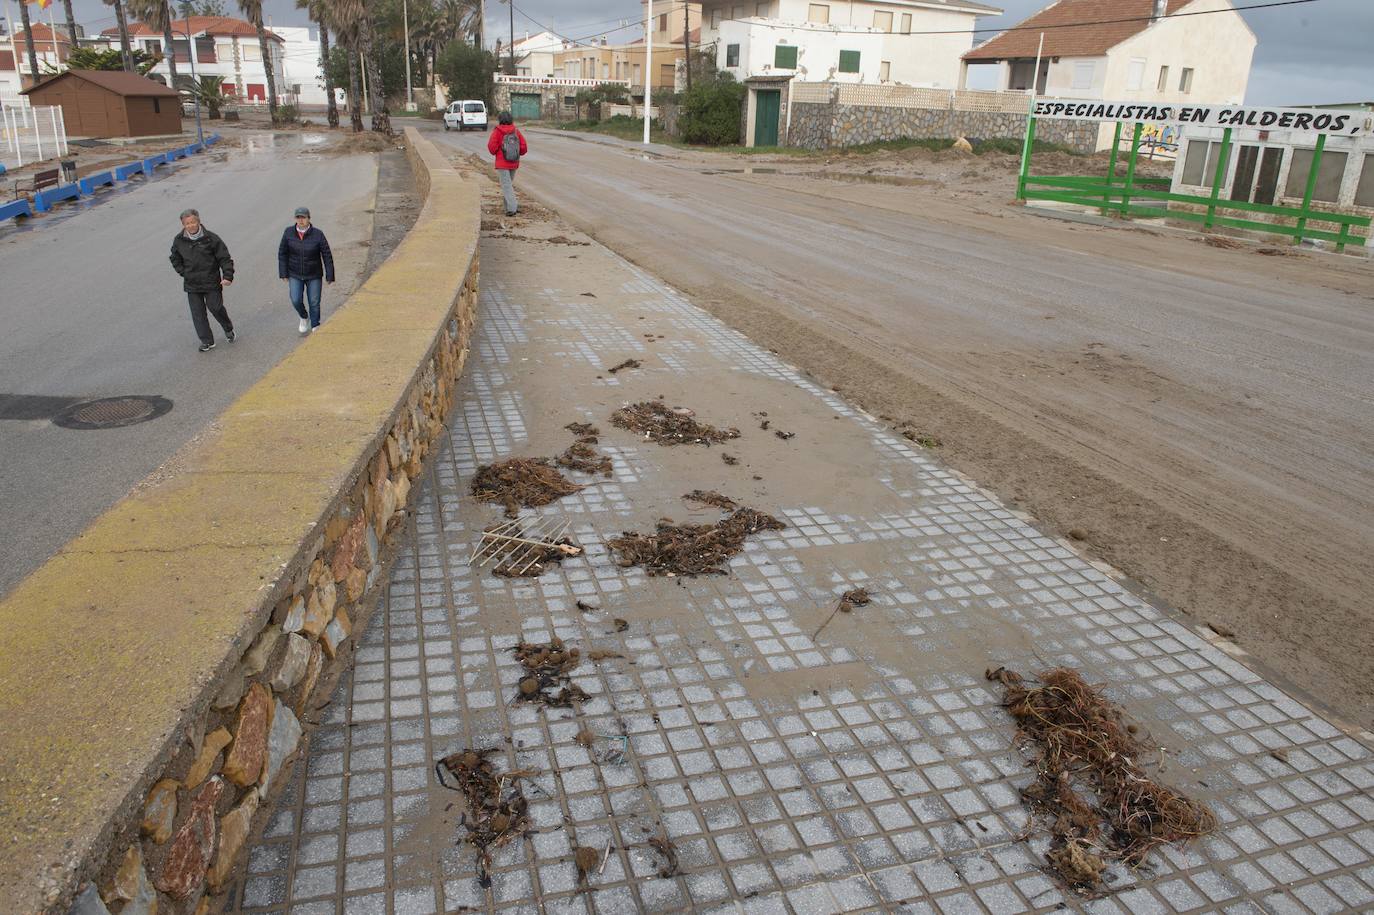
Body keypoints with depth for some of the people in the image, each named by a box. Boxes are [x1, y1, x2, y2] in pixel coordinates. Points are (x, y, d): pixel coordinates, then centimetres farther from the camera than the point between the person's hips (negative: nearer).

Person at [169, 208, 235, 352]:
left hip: (211, 282, -3)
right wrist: (184, 273, 6)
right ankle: (207, 341, 11)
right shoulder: (179, 241, 2)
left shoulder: (211, 238, -8)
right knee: (198, 313, 2)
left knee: (215, 307, 1)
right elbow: (175, 259, 19)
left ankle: (228, 329, 31)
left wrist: (228, 276, -15)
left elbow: (225, 258, -5)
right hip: (191, 285, 3)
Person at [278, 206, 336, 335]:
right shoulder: (288, 232, -10)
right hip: (295, 275, 1)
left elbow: (327, 256, -9)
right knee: (296, 301, -8)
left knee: (314, 303, 5)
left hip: (314, 276, -1)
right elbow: (282, 253, -1)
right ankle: (304, 318, 24)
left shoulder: (317, 235, -15)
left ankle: (315, 327, 25)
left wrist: (329, 276, -9)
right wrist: (283, 274, -3)